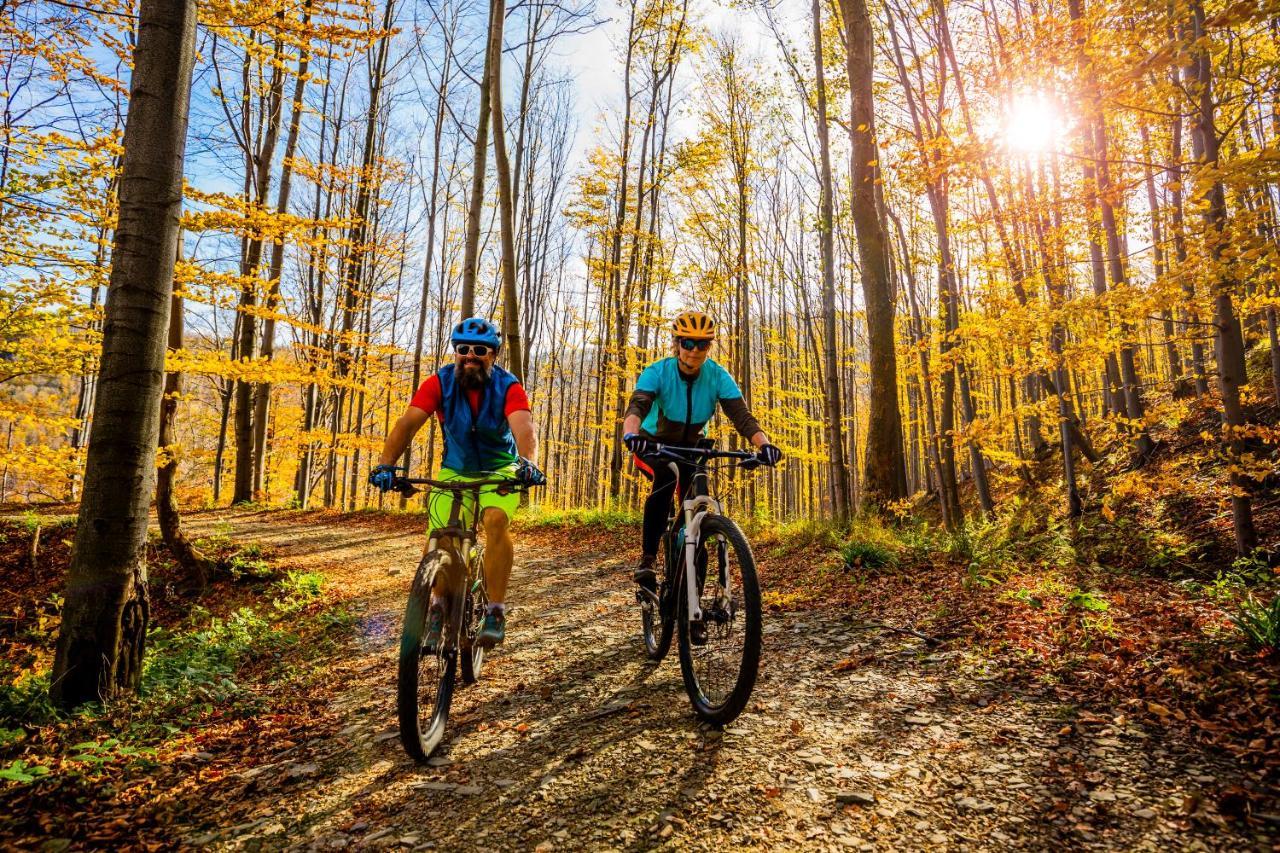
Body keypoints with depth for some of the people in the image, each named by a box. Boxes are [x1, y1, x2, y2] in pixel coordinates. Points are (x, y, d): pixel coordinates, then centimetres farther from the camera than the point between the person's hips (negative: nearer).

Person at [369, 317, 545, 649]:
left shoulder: (508, 387, -20)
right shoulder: (440, 382, -15)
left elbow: (524, 426, -37)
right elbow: (408, 423, -26)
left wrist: (528, 462, -57)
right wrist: (386, 464, -41)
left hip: (500, 470, -2)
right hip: (455, 471, 2)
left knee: (496, 521, -29)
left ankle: (496, 612, -17)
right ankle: (438, 605, 16)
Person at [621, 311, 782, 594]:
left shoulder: (719, 377, -18)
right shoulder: (657, 373, -24)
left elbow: (741, 414, -29)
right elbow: (637, 406, -40)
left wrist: (764, 444, -48)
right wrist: (630, 435, -63)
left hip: (692, 446, 3)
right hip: (654, 443, -3)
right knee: (667, 477, -34)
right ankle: (647, 559, -29)